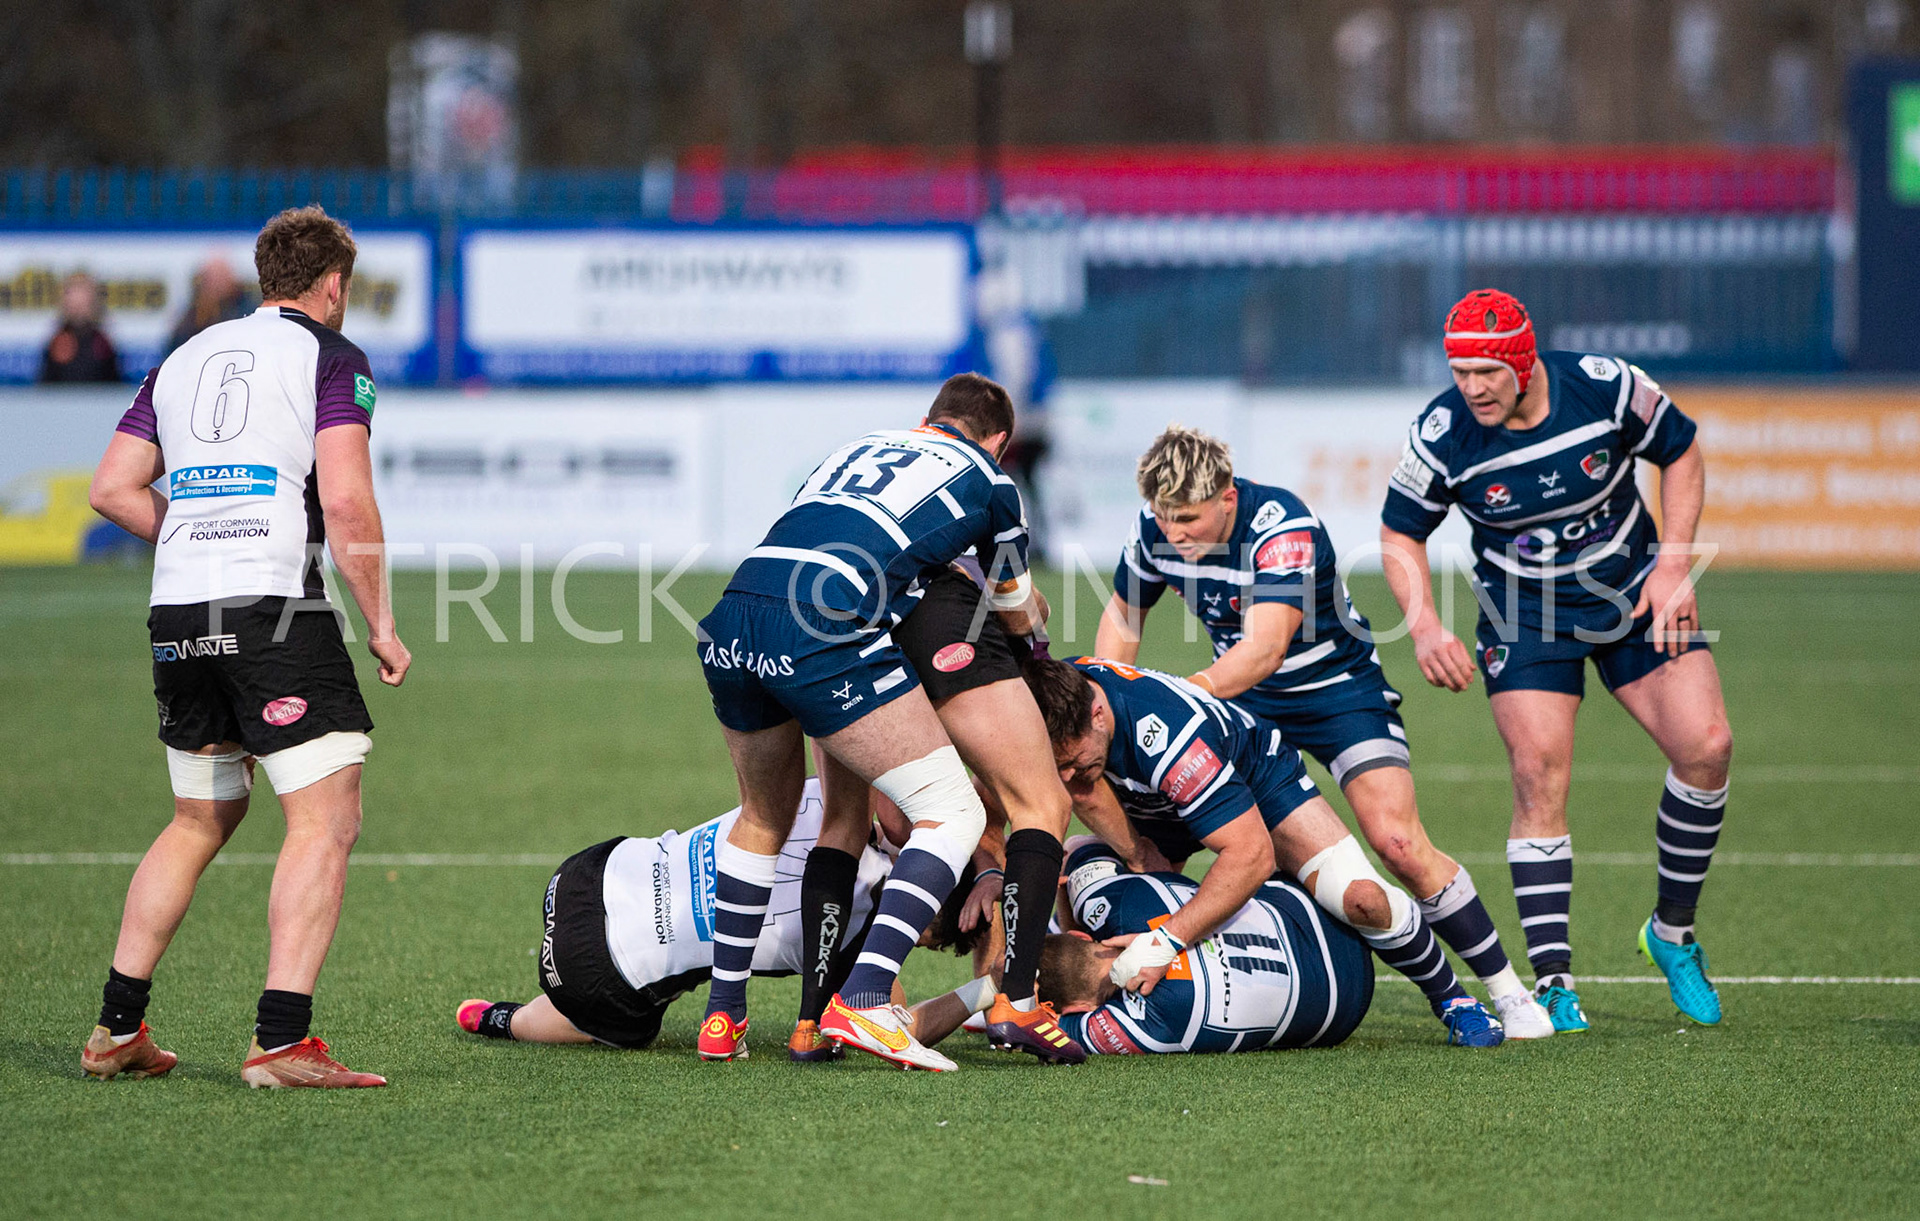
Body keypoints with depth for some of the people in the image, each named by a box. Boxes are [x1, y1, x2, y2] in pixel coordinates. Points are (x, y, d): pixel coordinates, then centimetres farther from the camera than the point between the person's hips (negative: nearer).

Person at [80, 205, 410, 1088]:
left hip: (178, 613, 7)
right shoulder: (330, 356, 1)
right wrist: (380, 623, -3)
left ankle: (117, 1028, 18)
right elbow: (345, 501, -10)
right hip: (276, 605, -7)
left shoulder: (184, 359, 19)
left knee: (198, 822, 19)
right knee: (325, 819, -6)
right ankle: (281, 1040, -16)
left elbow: (113, 489, 15)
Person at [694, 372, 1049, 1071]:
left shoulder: (857, 448, 33)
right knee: (953, 814, 2)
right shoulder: (988, 484, 20)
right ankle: (860, 1001, -15)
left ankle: (721, 1017, 31)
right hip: (827, 635, -6)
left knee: (764, 819, 30)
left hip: (729, 628, 6)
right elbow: (1020, 617, 34)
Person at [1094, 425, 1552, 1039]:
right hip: (1243, 698, 6)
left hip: (1339, 689, -6)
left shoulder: (1284, 528, -32)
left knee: (1399, 844, -19)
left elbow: (1262, 650, -43)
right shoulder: (1155, 528, -13)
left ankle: (1507, 991, -6)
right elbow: (1124, 612, 7)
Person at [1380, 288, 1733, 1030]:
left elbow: (1680, 454, -1)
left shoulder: (1607, 389, -19)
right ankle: (1554, 983, -12)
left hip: (1633, 596, 1)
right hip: (1524, 616, -1)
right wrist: (1425, 627, -18)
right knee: (1540, 782, -16)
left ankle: (1673, 932, 7)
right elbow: (1400, 531, -3)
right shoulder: (1442, 435, -19)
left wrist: (1674, 566, -10)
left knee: (1706, 747, -12)